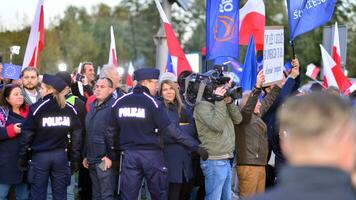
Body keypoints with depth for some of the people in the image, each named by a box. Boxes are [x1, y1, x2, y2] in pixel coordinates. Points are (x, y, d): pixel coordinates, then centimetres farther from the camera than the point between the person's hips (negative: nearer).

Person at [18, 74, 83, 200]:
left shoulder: (37, 108, -10)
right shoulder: (70, 109, 1)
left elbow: (27, 135, -7)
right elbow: (76, 136, 4)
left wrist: (22, 159, 2)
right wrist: (75, 160, 10)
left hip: (40, 156, -3)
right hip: (61, 156, 3)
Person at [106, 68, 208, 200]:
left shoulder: (119, 102, 6)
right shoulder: (152, 102, -7)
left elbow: (111, 131, 11)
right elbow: (171, 130, -11)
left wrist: (111, 154, 24)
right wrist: (196, 146, -9)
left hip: (129, 154, 3)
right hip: (151, 154, -3)